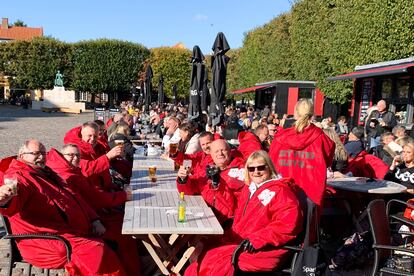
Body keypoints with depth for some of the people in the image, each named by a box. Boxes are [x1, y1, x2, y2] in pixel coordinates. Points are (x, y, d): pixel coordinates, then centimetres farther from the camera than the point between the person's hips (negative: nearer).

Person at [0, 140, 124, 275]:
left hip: (77, 231, 9)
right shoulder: (18, 176, -7)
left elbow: (74, 197, 25)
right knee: (97, 251, -28)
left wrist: (94, 220, 13)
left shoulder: (47, 173, 21)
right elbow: (15, 200, -31)